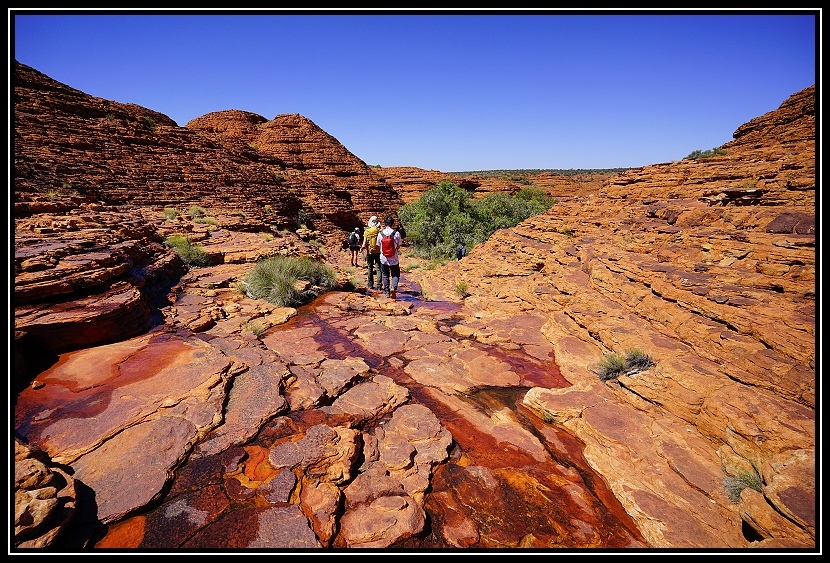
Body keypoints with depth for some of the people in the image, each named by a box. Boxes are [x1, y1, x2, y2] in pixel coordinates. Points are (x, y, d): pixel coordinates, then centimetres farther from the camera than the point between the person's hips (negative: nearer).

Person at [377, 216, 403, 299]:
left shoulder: (380, 233, -5)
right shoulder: (396, 233, -10)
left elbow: (378, 245, 4)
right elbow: (398, 246, -2)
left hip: (383, 258, 2)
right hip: (394, 259, -2)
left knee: (385, 275, 15)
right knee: (395, 275, 11)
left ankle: (387, 292, 17)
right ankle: (394, 287, -14)